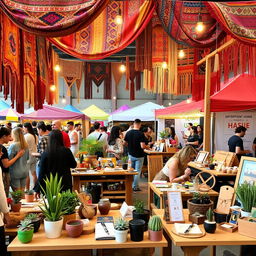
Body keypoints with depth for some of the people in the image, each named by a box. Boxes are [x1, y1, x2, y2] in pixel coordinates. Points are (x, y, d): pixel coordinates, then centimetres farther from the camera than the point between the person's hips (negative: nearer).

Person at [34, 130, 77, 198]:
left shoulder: (45, 154, -6)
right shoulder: (66, 151, -7)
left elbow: (41, 172, -2)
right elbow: (74, 165, 7)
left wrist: (37, 189, 5)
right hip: (65, 185, 0)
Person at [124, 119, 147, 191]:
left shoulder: (128, 133, -3)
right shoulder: (141, 134, -19)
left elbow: (124, 143, 6)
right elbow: (142, 146, -24)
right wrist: (146, 147, -3)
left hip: (131, 154, 5)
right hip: (139, 155, -5)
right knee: (137, 171, 4)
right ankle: (135, 187, 7)